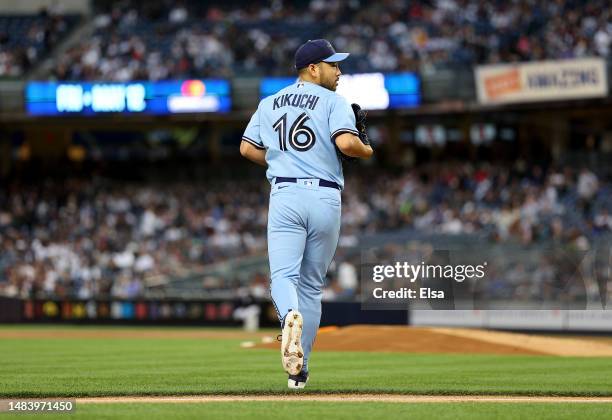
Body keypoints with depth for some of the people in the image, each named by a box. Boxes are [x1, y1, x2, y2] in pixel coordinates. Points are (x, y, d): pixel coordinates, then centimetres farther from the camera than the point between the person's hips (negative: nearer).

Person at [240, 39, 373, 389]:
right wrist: (366, 150, 6)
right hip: (325, 198, -2)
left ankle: (290, 315, -43)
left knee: (284, 275, -7)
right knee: (312, 284, 9)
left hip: (285, 196, 2)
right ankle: (299, 369, 10)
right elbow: (345, 142, -15)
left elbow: (247, 149, 14)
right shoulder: (333, 101, 1)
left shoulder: (270, 104, 15)